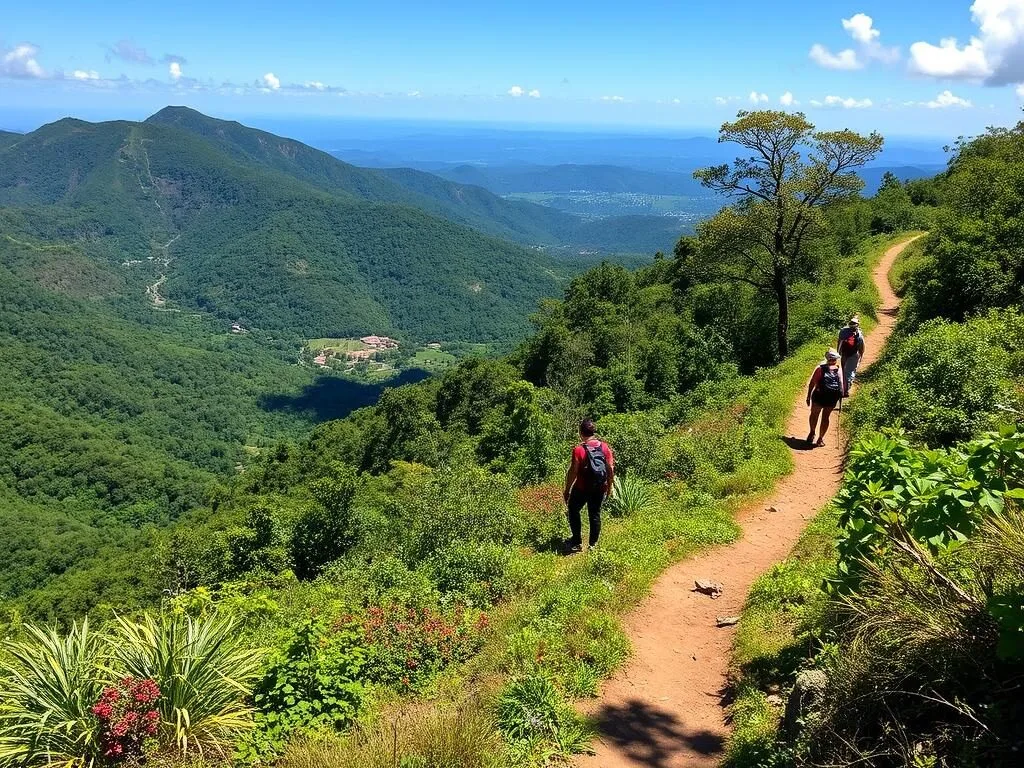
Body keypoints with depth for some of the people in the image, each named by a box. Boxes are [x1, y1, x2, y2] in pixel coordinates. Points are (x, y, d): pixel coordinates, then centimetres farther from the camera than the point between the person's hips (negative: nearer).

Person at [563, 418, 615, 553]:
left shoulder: (579, 449, -17)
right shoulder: (605, 447, -4)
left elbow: (573, 472, -15)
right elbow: (611, 469, 0)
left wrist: (567, 490, -5)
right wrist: (609, 486, 14)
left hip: (582, 488, -4)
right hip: (600, 488, 4)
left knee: (573, 511, 16)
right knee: (595, 514, 15)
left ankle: (577, 542, 16)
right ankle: (593, 545, 22)